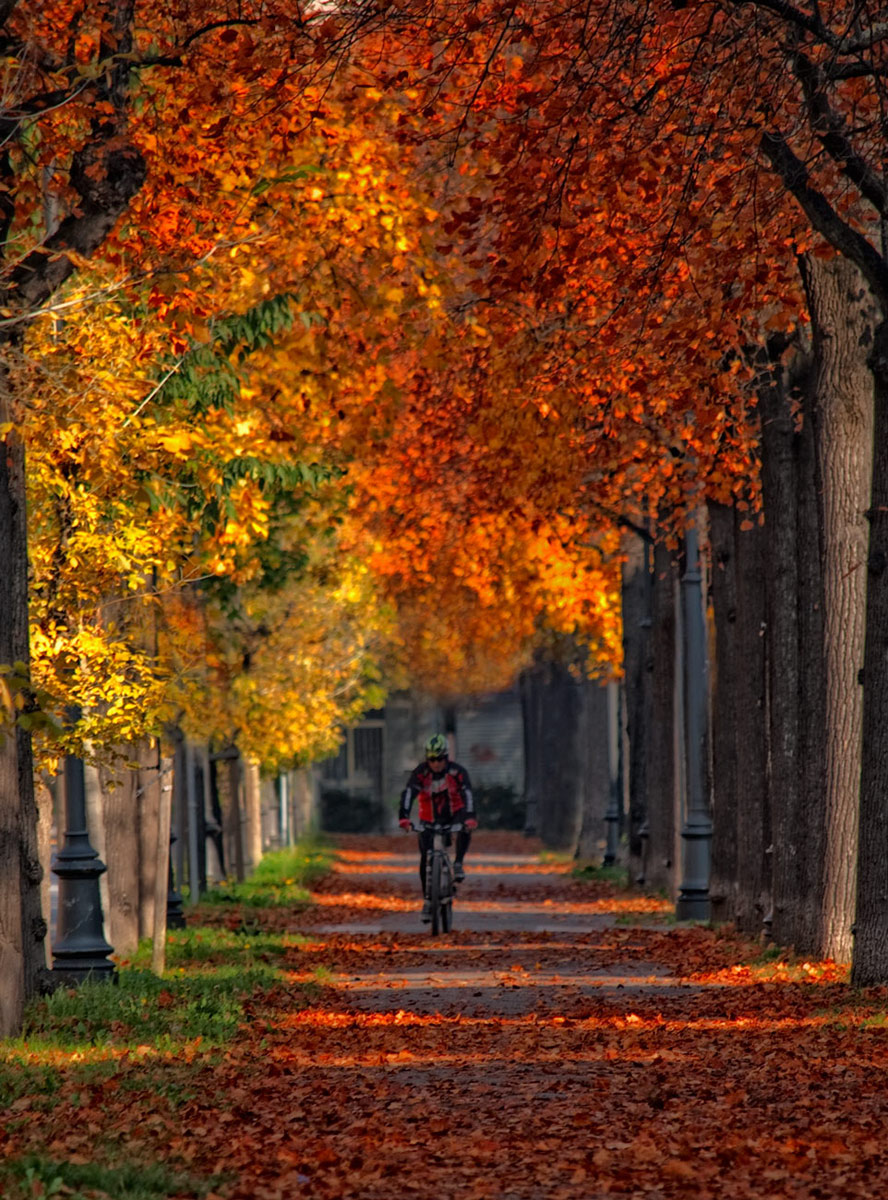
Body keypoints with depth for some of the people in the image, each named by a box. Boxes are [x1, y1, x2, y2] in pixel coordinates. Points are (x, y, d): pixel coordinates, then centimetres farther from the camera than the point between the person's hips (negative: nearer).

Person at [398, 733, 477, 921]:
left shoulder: (457, 772, -20)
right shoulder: (420, 772, -19)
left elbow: (467, 794, -32)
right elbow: (409, 793, -32)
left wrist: (469, 817, -50)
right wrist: (404, 817, -49)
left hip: (453, 813, -1)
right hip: (430, 819, 1)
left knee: (466, 828, -36)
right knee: (425, 858, -7)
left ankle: (458, 864, -20)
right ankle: (428, 900, 5)